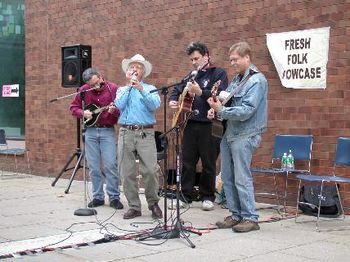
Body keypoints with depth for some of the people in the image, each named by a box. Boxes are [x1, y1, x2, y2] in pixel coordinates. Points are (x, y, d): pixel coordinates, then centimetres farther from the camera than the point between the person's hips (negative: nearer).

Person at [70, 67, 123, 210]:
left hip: (108, 131, -3)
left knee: (110, 165, -8)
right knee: (93, 167, 5)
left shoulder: (113, 88, -5)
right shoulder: (84, 90, 3)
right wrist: (82, 113, -7)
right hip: (90, 130, 3)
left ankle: (114, 197, 2)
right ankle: (98, 197, 15)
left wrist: (114, 110, -26)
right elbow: (73, 107, 12)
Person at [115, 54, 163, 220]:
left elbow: (155, 105, -8)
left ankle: (153, 203, 8)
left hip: (145, 133, -2)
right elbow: (119, 105, -3)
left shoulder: (150, 89, 12)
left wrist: (141, 89, -15)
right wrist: (128, 85, -2)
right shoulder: (122, 89, 18)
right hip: (126, 133, 2)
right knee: (127, 173, 1)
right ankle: (134, 207, 11)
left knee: (150, 171, -11)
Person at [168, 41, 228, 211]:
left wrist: (200, 92, -26)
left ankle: (207, 197, 14)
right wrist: (173, 101, 8)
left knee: (209, 163, 2)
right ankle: (185, 197, 13)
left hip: (209, 125, -5)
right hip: (190, 124, 5)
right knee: (187, 162, 5)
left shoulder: (218, 73, 0)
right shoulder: (191, 76, 19)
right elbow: (177, 90, 29)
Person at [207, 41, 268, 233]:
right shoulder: (237, 79, 16)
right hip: (229, 133, 9)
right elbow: (227, 102, 24)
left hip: (245, 136, -9)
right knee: (227, 177, 11)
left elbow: (246, 111, -20)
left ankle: (250, 218, 2)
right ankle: (236, 215, 20)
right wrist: (216, 108, 2)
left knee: (241, 178, -7)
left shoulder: (257, 80, -11)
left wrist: (221, 110, -21)